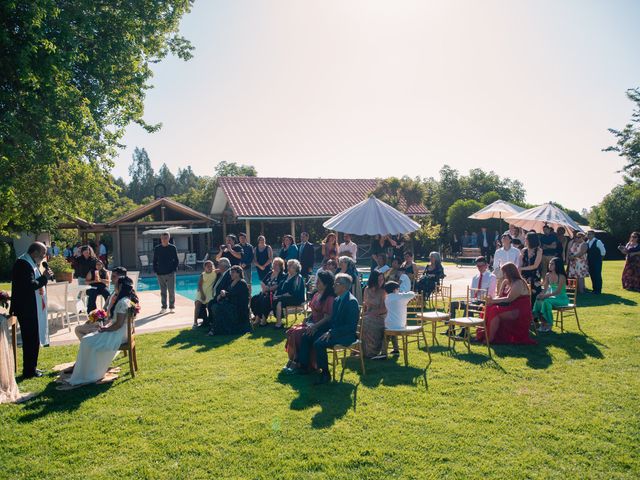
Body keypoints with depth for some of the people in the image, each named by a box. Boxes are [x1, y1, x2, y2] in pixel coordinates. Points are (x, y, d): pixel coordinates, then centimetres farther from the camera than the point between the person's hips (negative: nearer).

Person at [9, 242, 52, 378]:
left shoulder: (30, 263, 12)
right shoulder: (23, 264, -19)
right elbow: (30, 285, -27)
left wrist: (44, 276, 3)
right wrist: (45, 277, -18)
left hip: (32, 308, 11)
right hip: (27, 309, -11)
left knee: (32, 340, 18)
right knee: (30, 340, -1)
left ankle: (31, 368, 28)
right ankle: (29, 371, 9)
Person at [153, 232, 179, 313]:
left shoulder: (172, 248, 1)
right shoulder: (157, 248, 7)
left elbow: (176, 260, 4)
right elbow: (154, 261, 11)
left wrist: (174, 269, -6)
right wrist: (155, 270, 2)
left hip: (170, 273, -2)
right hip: (160, 273, 2)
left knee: (171, 291, -1)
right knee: (163, 291, 8)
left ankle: (172, 307, 9)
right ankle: (163, 307, 16)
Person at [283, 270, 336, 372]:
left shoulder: (330, 298, -16)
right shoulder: (317, 295, 10)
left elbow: (327, 317, -20)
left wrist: (314, 326, -25)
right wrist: (307, 319, 2)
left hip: (322, 326, -9)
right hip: (312, 322, 9)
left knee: (298, 333, -24)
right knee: (291, 331, -11)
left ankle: (298, 362, -10)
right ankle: (292, 360, -8)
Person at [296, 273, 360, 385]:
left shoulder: (352, 302, -17)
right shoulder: (337, 300, 12)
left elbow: (351, 326, -22)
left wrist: (331, 332, -25)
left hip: (346, 335, -9)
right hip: (333, 330, 9)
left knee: (319, 343, -29)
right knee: (306, 337, 0)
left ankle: (325, 374, -13)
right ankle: (304, 367, 8)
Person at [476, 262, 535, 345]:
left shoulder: (519, 283, -13)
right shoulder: (506, 282, 13)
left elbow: (509, 299, -21)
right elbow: (500, 296, 9)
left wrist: (493, 300, -20)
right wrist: (491, 299, -12)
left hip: (520, 312, -9)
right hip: (511, 309, 9)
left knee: (495, 312, -28)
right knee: (489, 308, -11)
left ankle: (490, 339, -23)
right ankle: (485, 333, -14)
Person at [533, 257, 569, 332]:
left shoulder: (561, 276, -15)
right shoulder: (548, 275, 5)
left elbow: (558, 291, -21)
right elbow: (545, 289, 5)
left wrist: (546, 295, -30)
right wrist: (541, 294, -16)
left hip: (562, 299, -6)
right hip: (552, 297, 6)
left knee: (546, 301, -32)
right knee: (538, 300, -22)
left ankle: (549, 324, -20)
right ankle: (542, 322, -16)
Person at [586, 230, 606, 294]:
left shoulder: (598, 242, -12)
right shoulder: (587, 242, 7)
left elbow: (603, 251, -7)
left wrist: (600, 257, 1)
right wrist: (587, 259, 12)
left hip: (597, 262, -6)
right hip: (590, 262, 6)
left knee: (597, 275, -3)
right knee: (592, 275, 11)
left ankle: (598, 290, 3)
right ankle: (594, 289, 21)